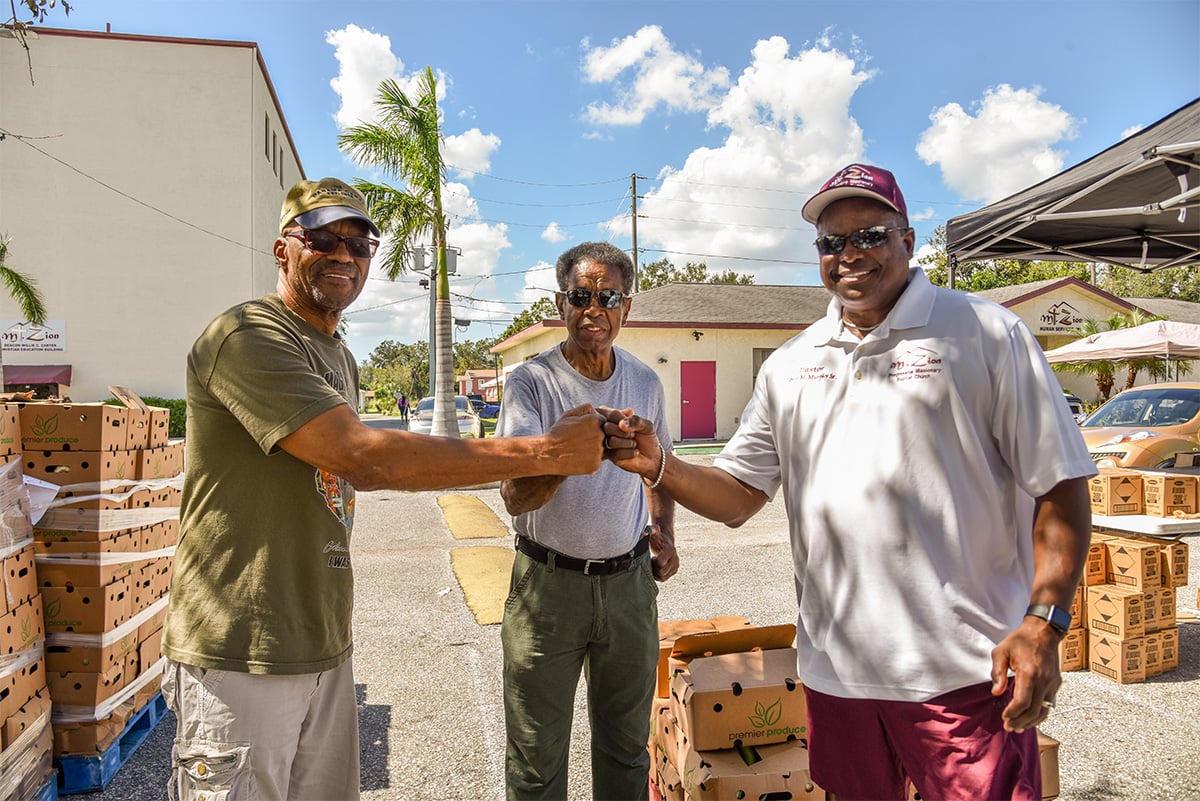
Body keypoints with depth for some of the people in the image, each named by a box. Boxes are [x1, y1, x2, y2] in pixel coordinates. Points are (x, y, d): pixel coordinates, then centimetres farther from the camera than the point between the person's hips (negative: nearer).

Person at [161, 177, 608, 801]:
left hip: (325, 648, 8)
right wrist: (544, 452, -25)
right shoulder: (247, 336, -15)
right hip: (242, 657, -8)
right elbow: (363, 457, -26)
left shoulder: (340, 358, 16)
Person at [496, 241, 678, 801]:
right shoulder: (530, 384, -11)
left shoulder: (646, 383, 3)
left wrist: (664, 532, 5)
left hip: (629, 580, 4)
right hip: (548, 580, -3)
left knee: (627, 744, 19)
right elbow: (515, 497, -20)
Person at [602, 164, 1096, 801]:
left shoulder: (984, 334, -3)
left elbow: (1060, 487, -5)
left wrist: (1043, 623, -15)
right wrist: (657, 466, -10)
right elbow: (737, 497, 8)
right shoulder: (790, 364, 9)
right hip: (833, 669, 5)